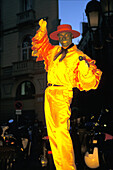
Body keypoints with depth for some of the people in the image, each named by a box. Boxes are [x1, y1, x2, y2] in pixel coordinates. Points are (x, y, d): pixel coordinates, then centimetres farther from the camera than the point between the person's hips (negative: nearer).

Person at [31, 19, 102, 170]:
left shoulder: (78, 56, 0)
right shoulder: (54, 51, 17)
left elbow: (88, 82, -7)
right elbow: (41, 44, 36)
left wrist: (84, 66, -24)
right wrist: (43, 29, 25)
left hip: (62, 93, -7)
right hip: (49, 93, 7)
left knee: (61, 131, -19)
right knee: (52, 132, 7)